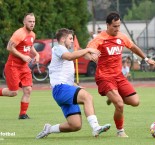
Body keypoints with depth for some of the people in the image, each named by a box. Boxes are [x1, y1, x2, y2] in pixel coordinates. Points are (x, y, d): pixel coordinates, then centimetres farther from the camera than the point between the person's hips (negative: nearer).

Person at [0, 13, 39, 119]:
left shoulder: (32, 35, 9)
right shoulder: (19, 34, -18)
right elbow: (9, 47, -22)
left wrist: (36, 54, 7)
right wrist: (23, 57, -21)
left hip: (24, 66, 7)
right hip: (13, 66, -7)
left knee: (28, 90, -4)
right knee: (13, 92, -7)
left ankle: (23, 114, 4)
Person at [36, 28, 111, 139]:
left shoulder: (64, 51, 30)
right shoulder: (58, 48, 1)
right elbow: (70, 56, -23)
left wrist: (75, 86, 23)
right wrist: (88, 50, -19)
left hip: (67, 90, 10)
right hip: (60, 89, -10)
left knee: (76, 126, -2)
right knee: (87, 96, -33)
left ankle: (49, 129, 15)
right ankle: (95, 128, -47)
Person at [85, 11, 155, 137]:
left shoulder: (122, 37, 6)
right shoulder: (100, 39, -12)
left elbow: (133, 47, 26)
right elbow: (87, 52, -26)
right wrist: (90, 56, -49)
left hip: (119, 76, 6)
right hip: (105, 77, -6)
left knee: (135, 102, -4)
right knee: (120, 105, -21)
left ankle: (115, 98, 24)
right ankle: (120, 131, 3)